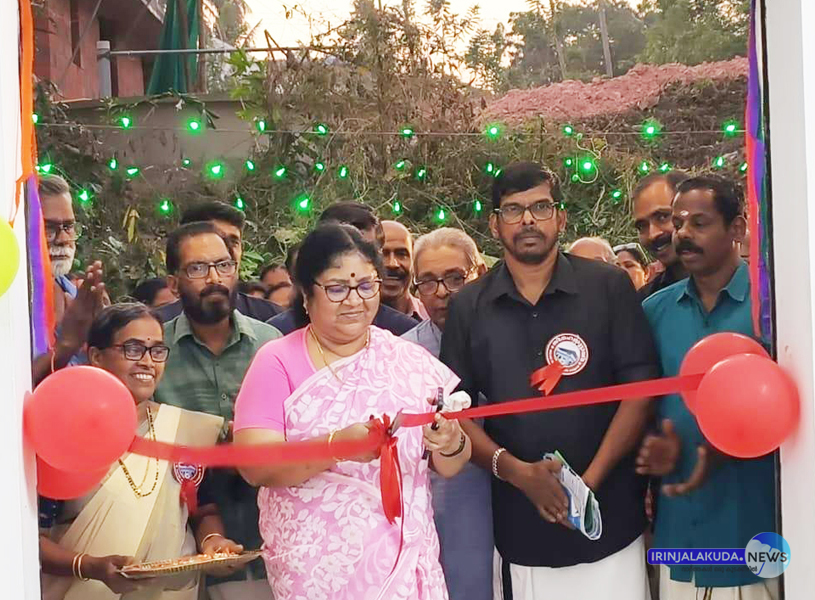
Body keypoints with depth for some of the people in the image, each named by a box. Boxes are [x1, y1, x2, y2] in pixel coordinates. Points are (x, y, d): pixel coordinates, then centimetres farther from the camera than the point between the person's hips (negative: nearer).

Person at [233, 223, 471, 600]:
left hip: (404, 562, 3)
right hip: (312, 569, -2)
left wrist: (450, 445, -18)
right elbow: (255, 465, -15)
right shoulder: (278, 361, -5)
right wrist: (336, 445, -29)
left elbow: (450, 468, 4)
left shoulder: (411, 359, 3)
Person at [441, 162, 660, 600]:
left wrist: (591, 480, -13)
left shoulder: (609, 287, -1)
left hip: (609, 519, -1)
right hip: (519, 527, 1)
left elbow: (640, 388, -5)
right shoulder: (468, 308, 4)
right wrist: (514, 469, -12)